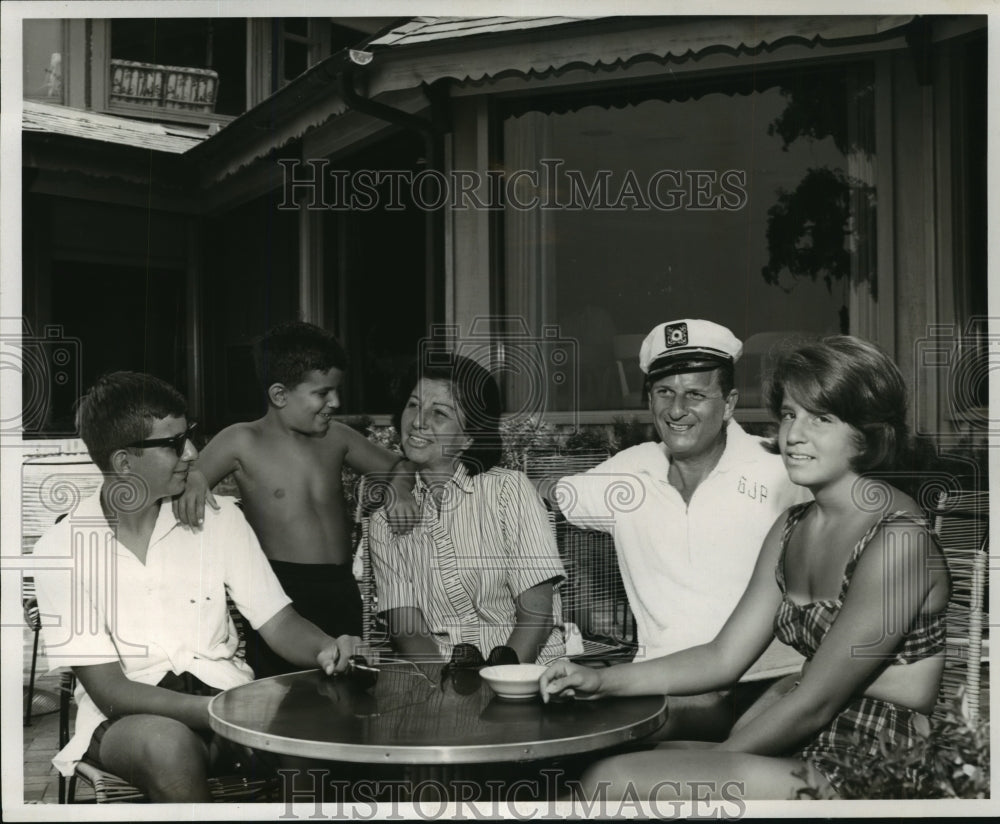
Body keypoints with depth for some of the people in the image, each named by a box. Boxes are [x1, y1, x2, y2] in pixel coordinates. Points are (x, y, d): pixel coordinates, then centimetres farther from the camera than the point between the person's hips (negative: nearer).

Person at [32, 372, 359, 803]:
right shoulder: (61, 550, -7)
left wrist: (327, 648, -22)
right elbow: (109, 691, -12)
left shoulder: (218, 518, 2)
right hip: (127, 717, -2)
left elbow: (279, 623, 2)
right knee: (169, 743, -38)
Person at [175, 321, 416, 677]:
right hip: (282, 592, -4)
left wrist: (400, 484, -1)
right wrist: (193, 483, -31)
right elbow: (188, 473, -8)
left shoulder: (336, 437, 10)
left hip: (341, 591, 5)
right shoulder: (241, 442, -3)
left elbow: (394, 463, 21)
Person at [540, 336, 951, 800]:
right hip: (807, 749, 8)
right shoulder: (791, 529, 9)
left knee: (613, 779, -15)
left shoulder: (896, 539, -18)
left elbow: (814, 704, -16)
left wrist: (709, 761, -9)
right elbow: (724, 657, 10)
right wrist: (604, 681, 1)